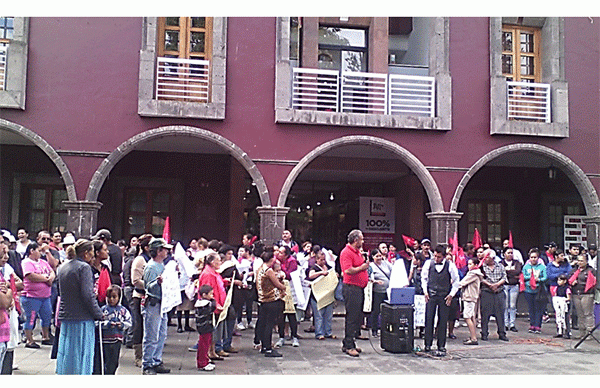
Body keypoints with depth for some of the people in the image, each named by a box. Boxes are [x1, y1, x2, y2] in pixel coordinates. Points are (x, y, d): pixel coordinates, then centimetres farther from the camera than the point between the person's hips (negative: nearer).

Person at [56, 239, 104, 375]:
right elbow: (88, 295, -18)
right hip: (82, 318, -7)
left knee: (66, 351, 14)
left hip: (65, 317, 7)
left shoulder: (63, 266, 11)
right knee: (82, 352, 0)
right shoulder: (84, 267, -14)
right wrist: (99, 314, -8)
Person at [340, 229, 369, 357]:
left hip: (359, 288, 10)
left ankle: (348, 343, 21)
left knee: (357, 317, 12)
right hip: (351, 288, -10)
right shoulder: (346, 252, -13)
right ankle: (348, 346, -2)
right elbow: (348, 270, -24)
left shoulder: (358, 252, 18)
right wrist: (362, 267, -14)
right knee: (352, 317, -7)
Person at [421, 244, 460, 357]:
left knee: (443, 322, 2)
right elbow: (423, 278, 13)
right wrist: (425, 291, 5)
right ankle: (427, 344, 11)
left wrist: (451, 295, -1)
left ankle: (441, 347, 10)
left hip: (444, 297, -1)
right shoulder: (428, 263, 1)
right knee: (428, 319, 0)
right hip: (431, 296, 1)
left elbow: (456, 281, 5)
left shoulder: (450, 266, -4)